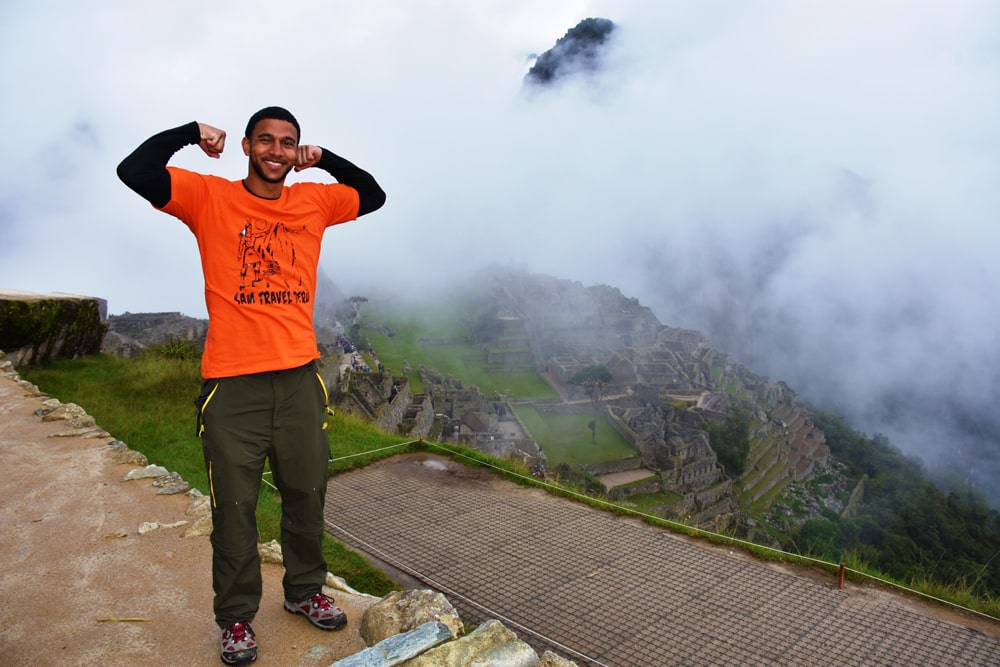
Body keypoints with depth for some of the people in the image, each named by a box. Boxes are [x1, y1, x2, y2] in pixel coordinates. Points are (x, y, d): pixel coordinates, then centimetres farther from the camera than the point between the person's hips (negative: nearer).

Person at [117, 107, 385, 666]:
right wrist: (192, 133, -2)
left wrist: (323, 159, 12)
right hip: (233, 382, -3)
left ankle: (305, 591, 34)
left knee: (307, 494, 14)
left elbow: (373, 196, 23)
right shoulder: (209, 197, 0)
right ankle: (237, 618, 22)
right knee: (235, 506, 5)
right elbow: (134, 172, -9)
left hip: (300, 376, 4)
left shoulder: (314, 202, 11)